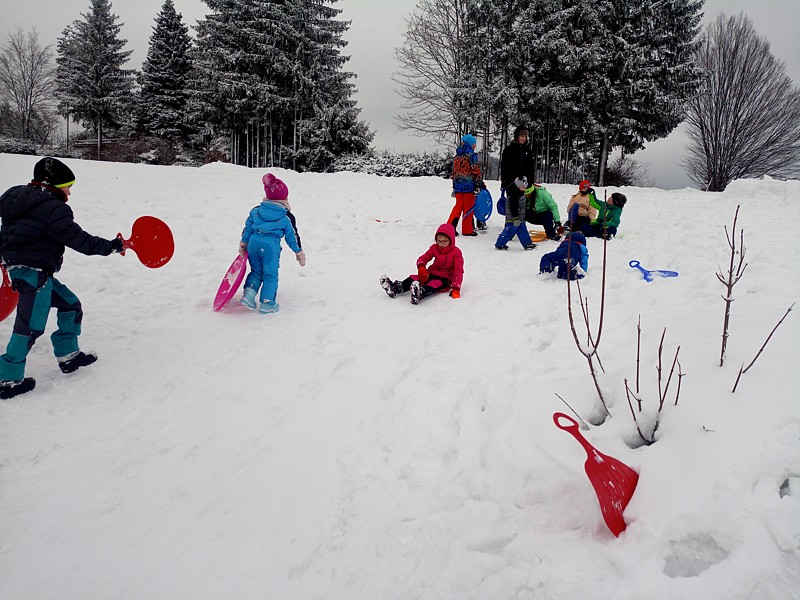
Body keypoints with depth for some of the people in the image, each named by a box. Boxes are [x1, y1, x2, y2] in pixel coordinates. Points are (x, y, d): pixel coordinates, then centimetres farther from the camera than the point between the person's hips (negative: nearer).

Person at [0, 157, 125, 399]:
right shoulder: (53, 209, -16)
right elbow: (79, 240, -17)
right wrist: (111, 246, -7)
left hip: (36, 272, 11)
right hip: (32, 272, -11)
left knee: (70, 305, 17)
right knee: (30, 326, -6)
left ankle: (68, 355, 26)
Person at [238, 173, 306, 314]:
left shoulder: (255, 211, 11)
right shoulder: (287, 217, 2)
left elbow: (247, 229, 16)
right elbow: (292, 236, 8)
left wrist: (243, 244, 27)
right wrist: (299, 252, 19)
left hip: (253, 243, 4)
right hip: (271, 246, -4)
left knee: (256, 271, 21)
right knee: (270, 275, 7)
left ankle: (249, 293, 4)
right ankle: (267, 303, 10)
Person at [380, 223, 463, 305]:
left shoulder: (456, 252, -8)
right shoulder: (434, 248, 7)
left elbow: (458, 271, -14)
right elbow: (423, 258, 6)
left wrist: (456, 288, -26)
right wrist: (421, 266, -20)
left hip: (445, 279, -6)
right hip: (432, 274, 6)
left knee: (434, 284, -39)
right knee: (414, 278, -19)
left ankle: (420, 294, -71)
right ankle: (395, 288, -42)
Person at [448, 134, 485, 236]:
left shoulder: (457, 155, 11)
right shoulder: (471, 155, -9)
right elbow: (476, 171, -12)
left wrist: (454, 186, 21)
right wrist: (479, 184, -7)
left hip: (458, 185, 6)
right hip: (469, 185, -6)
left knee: (458, 206, 13)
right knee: (468, 207, 3)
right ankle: (467, 230, 9)